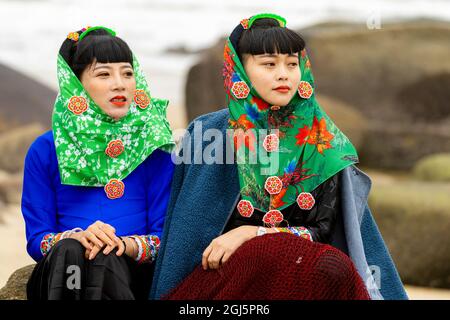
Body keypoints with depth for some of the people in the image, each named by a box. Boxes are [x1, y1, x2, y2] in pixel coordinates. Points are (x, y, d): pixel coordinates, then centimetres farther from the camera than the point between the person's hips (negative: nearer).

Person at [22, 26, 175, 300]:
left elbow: (166, 237, 3)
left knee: (104, 258, -35)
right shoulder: (46, 150, 8)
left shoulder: (155, 146, 7)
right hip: (58, 274, 1)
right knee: (68, 251, -34)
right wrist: (76, 237, -18)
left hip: (132, 272, -1)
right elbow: (36, 240, 4)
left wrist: (126, 245, -19)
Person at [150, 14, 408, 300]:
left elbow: (323, 231, 1)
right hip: (221, 275, -2)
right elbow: (188, 227, 6)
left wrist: (252, 234, -13)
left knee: (334, 267, -33)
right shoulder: (207, 133, 3)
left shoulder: (325, 143, 5)